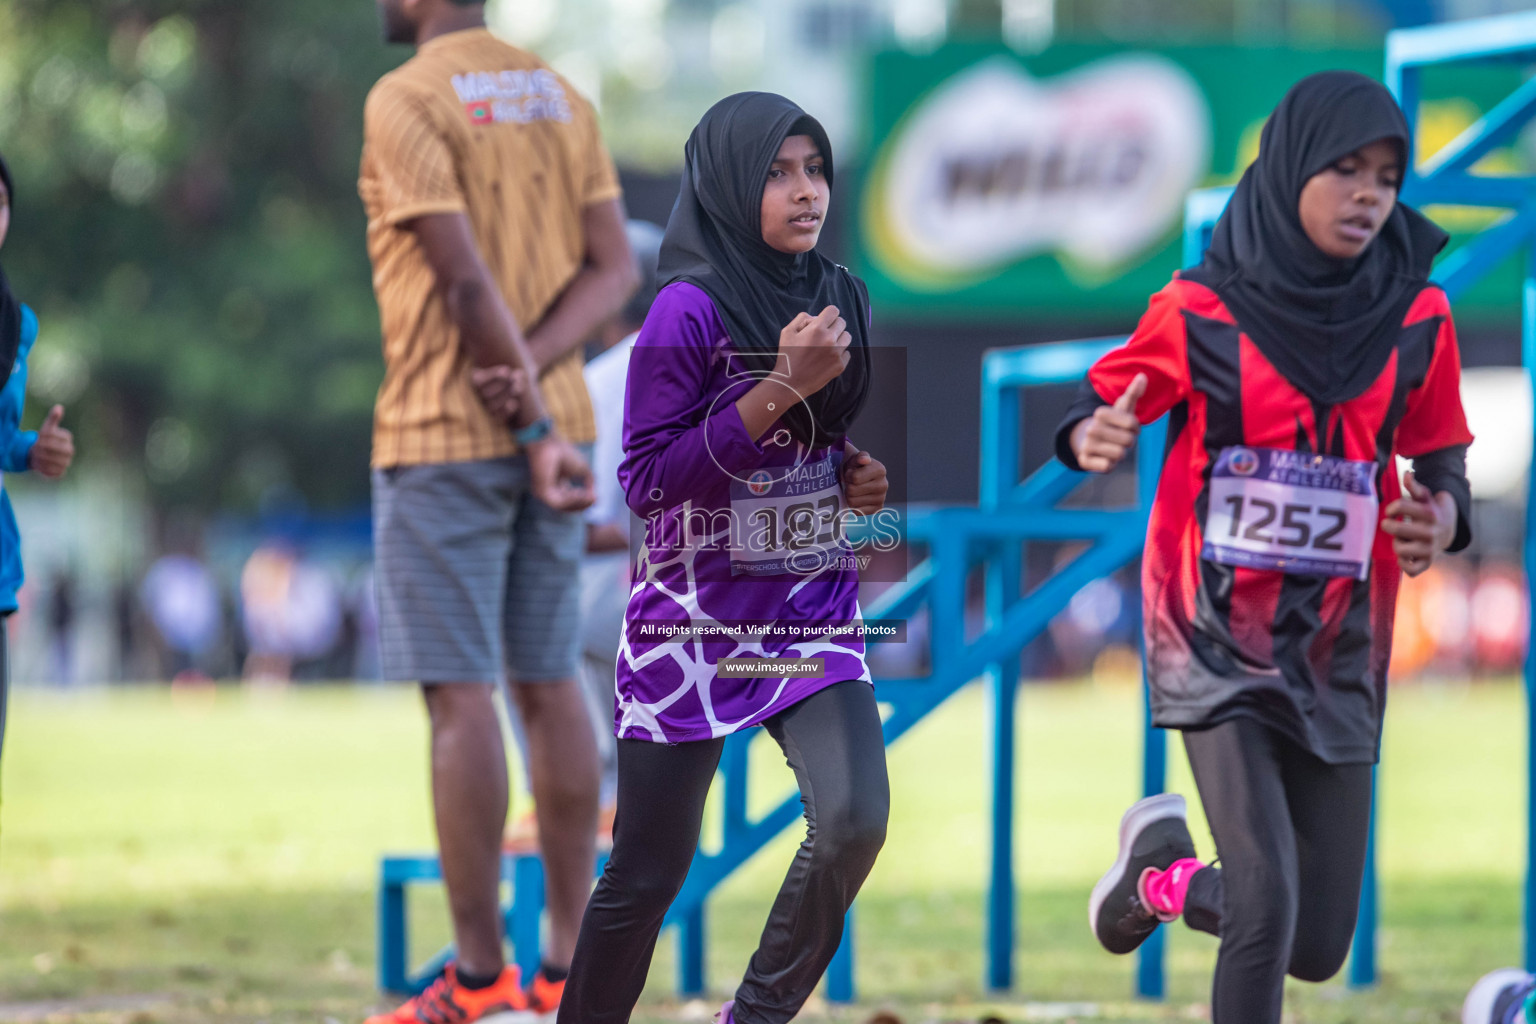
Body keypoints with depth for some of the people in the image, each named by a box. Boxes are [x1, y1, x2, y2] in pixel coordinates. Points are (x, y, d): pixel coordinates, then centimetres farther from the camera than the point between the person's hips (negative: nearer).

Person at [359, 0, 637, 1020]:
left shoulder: (405, 102, -11)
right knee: (549, 681, 9)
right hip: (556, 421, 7)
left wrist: (537, 430, -14)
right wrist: (533, 373, -9)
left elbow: (468, 280, -18)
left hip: (443, 437, -7)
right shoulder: (562, 97, 11)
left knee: (459, 691, -5)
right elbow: (614, 268, 4)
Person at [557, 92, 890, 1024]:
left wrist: (857, 477, 2)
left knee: (855, 821, -16)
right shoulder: (692, 308, -11)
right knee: (650, 871, 0)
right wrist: (780, 389, -20)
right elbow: (645, 479, -16)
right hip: (697, 620, -4)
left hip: (815, 613, 4)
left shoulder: (839, 297, 7)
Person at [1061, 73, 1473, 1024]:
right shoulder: (1201, 310, -8)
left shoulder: (1416, 318, -1)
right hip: (1218, 641, -4)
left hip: (1336, 650, 4)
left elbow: (1442, 460, 8)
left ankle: (1167, 870, 37)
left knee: (1316, 947, 6)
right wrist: (1094, 439, -21)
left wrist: (1442, 517, -15)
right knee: (1267, 910, -19)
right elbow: (1109, 394, 3)